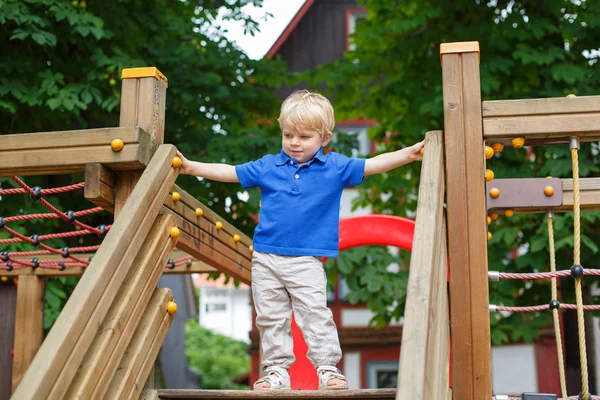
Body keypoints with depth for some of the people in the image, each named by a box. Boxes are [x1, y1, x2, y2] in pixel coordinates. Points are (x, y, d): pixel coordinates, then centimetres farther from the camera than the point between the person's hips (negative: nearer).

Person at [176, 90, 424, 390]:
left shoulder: (335, 167, 2)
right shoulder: (267, 166, 6)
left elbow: (371, 165, -2)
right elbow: (230, 172, 9)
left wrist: (408, 154, -11)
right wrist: (192, 167, 4)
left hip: (306, 261, -3)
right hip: (266, 258, 3)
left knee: (315, 313, -8)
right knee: (270, 317, 8)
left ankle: (328, 367, 4)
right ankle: (276, 370, 18)